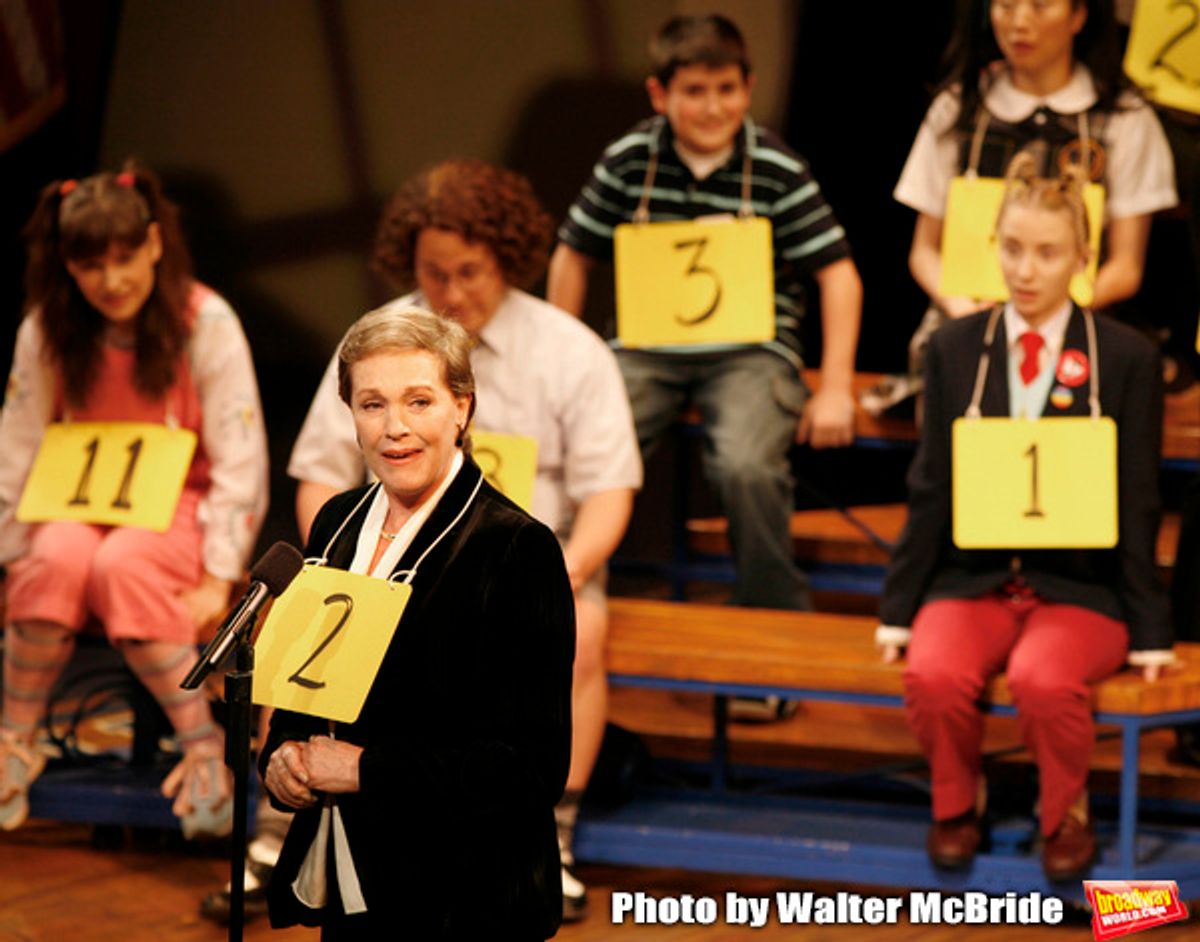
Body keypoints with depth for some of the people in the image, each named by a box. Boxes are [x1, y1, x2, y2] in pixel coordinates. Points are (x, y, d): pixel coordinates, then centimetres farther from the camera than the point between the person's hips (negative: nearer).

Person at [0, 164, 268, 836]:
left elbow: (240, 459, -10)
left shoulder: (206, 324, -10)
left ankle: (205, 748, -25)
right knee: (58, 557, -33)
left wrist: (217, 579, -16)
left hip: (179, 506, -2)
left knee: (122, 564, -36)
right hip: (80, 503, 2)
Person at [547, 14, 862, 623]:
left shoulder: (778, 172, -5)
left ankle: (777, 614, -7)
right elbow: (572, 257, 12)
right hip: (648, 348, 2)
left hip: (750, 349, -2)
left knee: (746, 466, -30)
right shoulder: (628, 161, 1)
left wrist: (835, 391, -8)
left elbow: (838, 275, -2)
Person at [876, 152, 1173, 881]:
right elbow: (931, 488, 9)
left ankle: (1067, 815, -3)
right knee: (936, 676, -30)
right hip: (972, 578, 2)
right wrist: (899, 608, 6)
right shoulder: (956, 348, 7)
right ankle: (958, 805, 2)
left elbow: (1138, 501, 2)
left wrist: (1149, 631, -1)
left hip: (1079, 585, -2)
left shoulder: (1128, 358, 1)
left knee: (1043, 681, -34)